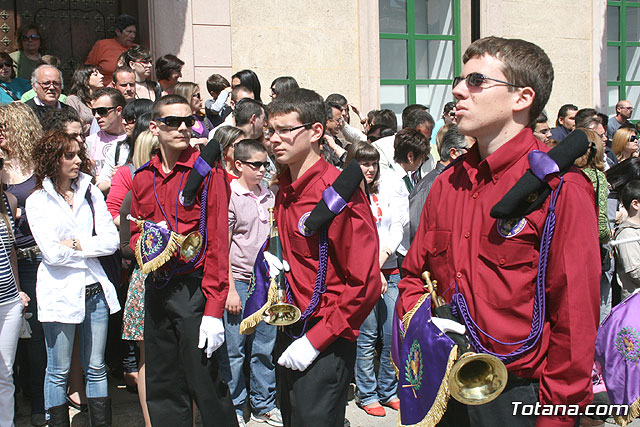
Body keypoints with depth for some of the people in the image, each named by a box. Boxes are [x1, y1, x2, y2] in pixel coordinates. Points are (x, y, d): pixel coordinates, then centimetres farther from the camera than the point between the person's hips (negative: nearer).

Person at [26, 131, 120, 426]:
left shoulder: (91, 193, 9)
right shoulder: (38, 202, -2)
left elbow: (111, 240, -1)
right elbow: (52, 253, -12)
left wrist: (76, 244, -10)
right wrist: (91, 247, -6)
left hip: (94, 290, 3)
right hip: (59, 293, -3)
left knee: (96, 368, 11)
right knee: (58, 372, 6)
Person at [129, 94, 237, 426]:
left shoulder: (208, 172, -8)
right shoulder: (143, 178, 9)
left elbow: (217, 242, -12)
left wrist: (214, 311, -18)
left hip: (194, 287, -6)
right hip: (156, 288, 6)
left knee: (206, 384, -1)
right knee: (162, 389, 14)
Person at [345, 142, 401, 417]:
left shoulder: (384, 191, 13)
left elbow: (397, 226, 10)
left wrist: (384, 254, -6)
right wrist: (372, 270, -13)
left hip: (389, 270, 5)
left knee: (393, 334, 5)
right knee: (367, 336, 0)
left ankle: (388, 391, 20)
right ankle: (367, 395, 14)